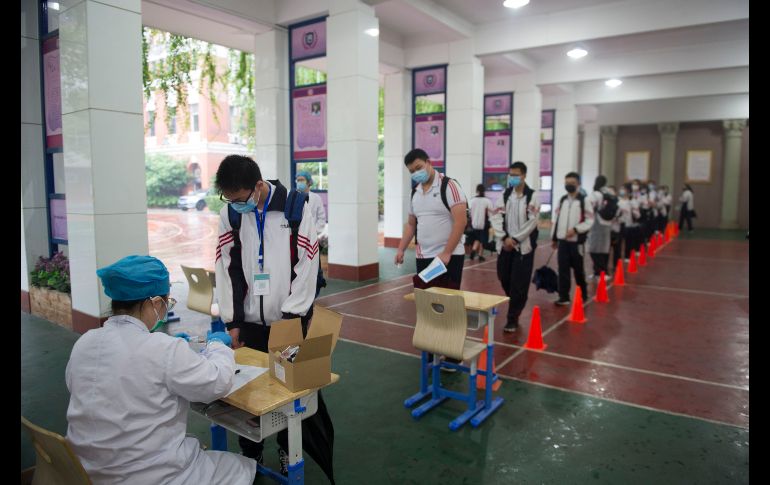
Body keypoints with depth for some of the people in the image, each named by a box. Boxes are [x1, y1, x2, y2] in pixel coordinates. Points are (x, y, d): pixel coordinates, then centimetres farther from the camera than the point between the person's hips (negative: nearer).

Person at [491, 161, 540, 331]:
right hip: (504, 245, 4)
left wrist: (515, 239, -14)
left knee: (519, 284, -3)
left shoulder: (532, 196, -3)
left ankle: (512, 318, 9)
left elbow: (532, 222, -10)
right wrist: (504, 237, -12)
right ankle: (515, 306, 37)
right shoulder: (504, 195, 8)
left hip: (524, 246, -4)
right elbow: (496, 218, 1)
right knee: (504, 278, 11)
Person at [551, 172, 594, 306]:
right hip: (562, 240, 4)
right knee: (563, 269, 2)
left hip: (577, 241, -4)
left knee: (578, 269, 8)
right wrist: (553, 237, 14)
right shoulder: (562, 200, 11)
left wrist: (575, 229, -20)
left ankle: (583, 295, 26)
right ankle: (564, 297, 8)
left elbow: (589, 221, -9)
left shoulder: (584, 201, -5)